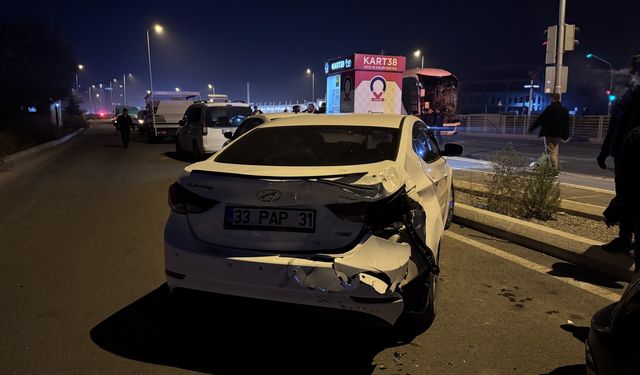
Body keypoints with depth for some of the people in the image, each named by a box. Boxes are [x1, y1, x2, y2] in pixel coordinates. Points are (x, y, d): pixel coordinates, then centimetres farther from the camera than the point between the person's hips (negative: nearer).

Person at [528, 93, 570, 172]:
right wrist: (565, 135, 21)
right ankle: (557, 168, 21)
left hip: (549, 133, -7)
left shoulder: (550, 108, -11)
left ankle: (554, 169, -12)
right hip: (558, 134, 7)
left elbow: (541, 119, -12)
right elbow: (566, 123, 16)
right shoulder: (564, 110, 13)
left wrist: (532, 127, -4)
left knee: (551, 152, -6)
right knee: (555, 152, 17)